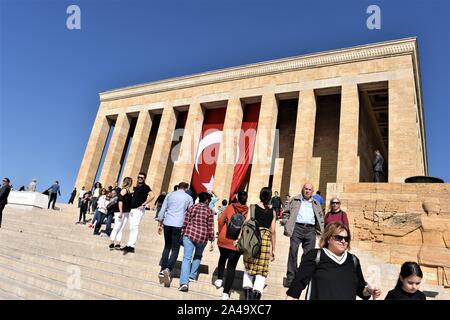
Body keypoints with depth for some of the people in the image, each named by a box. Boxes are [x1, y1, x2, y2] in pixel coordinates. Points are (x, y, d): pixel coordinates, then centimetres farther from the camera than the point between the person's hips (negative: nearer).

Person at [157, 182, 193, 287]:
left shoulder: (170, 195, 12)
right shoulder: (188, 198, 6)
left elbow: (163, 209, 10)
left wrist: (160, 223, 14)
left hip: (167, 223, 3)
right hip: (178, 225, -3)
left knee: (167, 247, 17)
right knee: (175, 249, 0)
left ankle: (163, 270, 18)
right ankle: (168, 269, -19)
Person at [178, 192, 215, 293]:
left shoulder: (192, 208, 5)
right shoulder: (209, 211, 1)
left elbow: (185, 222, 3)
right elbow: (210, 227, -1)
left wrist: (182, 234, 12)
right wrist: (212, 241, 5)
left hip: (190, 234, 0)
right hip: (202, 236, 0)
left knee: (187, 258, -2)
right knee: (198, 256, 24)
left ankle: (184, 282, -13)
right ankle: (192, 276, 26)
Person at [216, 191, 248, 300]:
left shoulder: (230, 207, -2)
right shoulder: (248, 211, -4)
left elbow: (220, 220, -1)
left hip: (223, 239, 1)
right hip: (237, 243, -1)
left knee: (222, 258, 30)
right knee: (231, 267, 8)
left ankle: (219, 279, 33)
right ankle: (226, 293, 6)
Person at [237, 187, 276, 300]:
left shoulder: (253, 207, 3)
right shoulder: (272, 212, 6)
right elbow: (272, 231, 5)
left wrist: (239, 238, -6)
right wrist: (273, 249, 10)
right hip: (266, 239, 0)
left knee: (249, 266, 15)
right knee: (262, 269, 6)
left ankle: (247, 288, 5)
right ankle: (257, 292, -7)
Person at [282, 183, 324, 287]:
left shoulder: (316, 204, 21)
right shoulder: (294, 200, 12)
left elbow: (320, 217, 23)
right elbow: (286, 212, 9)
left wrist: (320, 229, 8)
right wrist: (287, 226, -2)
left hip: (310, 229, 3)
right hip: (297, 228, -2)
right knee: (293, 252, -6)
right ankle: (290, 277, 0)